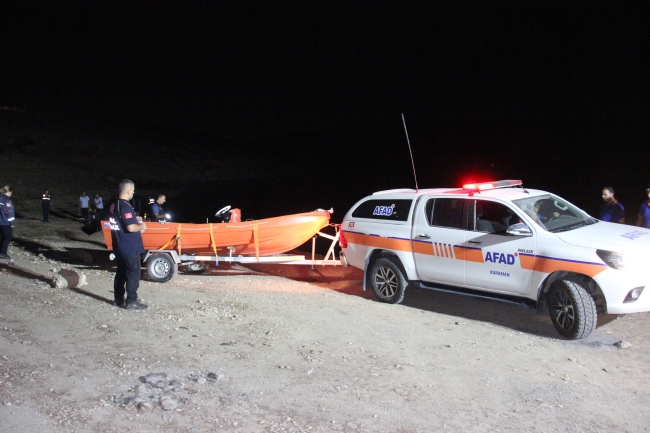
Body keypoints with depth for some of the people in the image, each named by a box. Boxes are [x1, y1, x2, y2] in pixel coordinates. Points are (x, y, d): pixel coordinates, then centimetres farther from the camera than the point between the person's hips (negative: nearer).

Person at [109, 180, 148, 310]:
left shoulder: (114, 205, 8)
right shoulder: (125, 207, -21)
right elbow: (131, 228, -26)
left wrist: (133, 219, 15)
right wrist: (141, 226, -8)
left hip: (119, 246, 9)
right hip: (130, 248, -9)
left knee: (121, 272, 17)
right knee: (133, 274, -2)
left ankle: (119, 299, 25)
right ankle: (131, 302, 1)